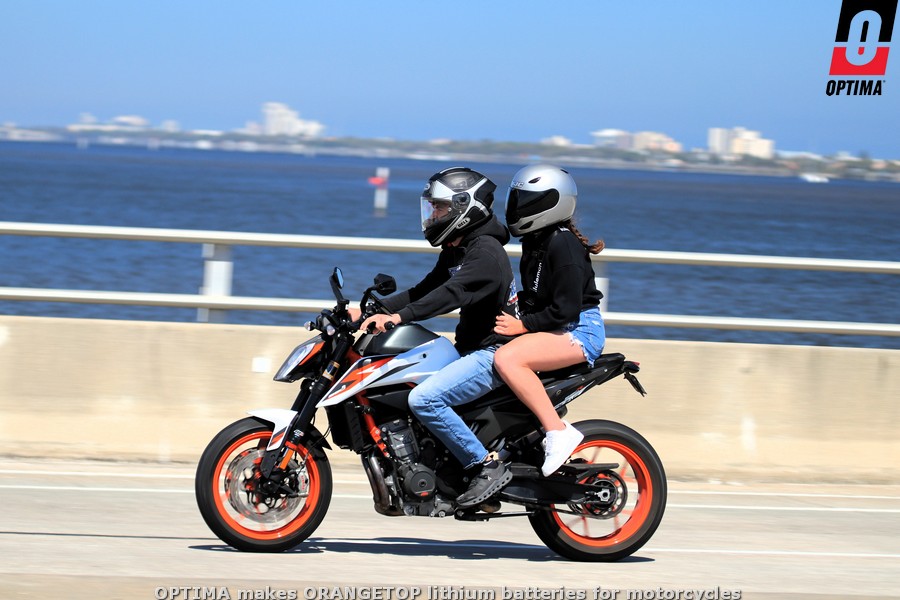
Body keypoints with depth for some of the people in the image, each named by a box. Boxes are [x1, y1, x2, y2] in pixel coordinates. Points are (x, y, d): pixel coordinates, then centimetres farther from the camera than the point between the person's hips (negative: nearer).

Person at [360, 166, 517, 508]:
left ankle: (486, 467, -20)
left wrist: (398, 317, -41)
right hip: (472, 350, 11)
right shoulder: (454, 252, 15)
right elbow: (425, 291, 18)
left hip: (496, 353, -11)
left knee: (424, 399, -28)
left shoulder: (485, 250, -17)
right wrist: (374, 309, 5)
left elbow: (453, 293, -31)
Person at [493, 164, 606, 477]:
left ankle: (558, 432, -28)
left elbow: (566, 309, -22)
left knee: (506, 358, -30)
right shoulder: (536, 240, 12)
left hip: (580, 330, -11)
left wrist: (522, 325, -17)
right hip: (556, 328, 11)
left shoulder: (562, 244, -17)